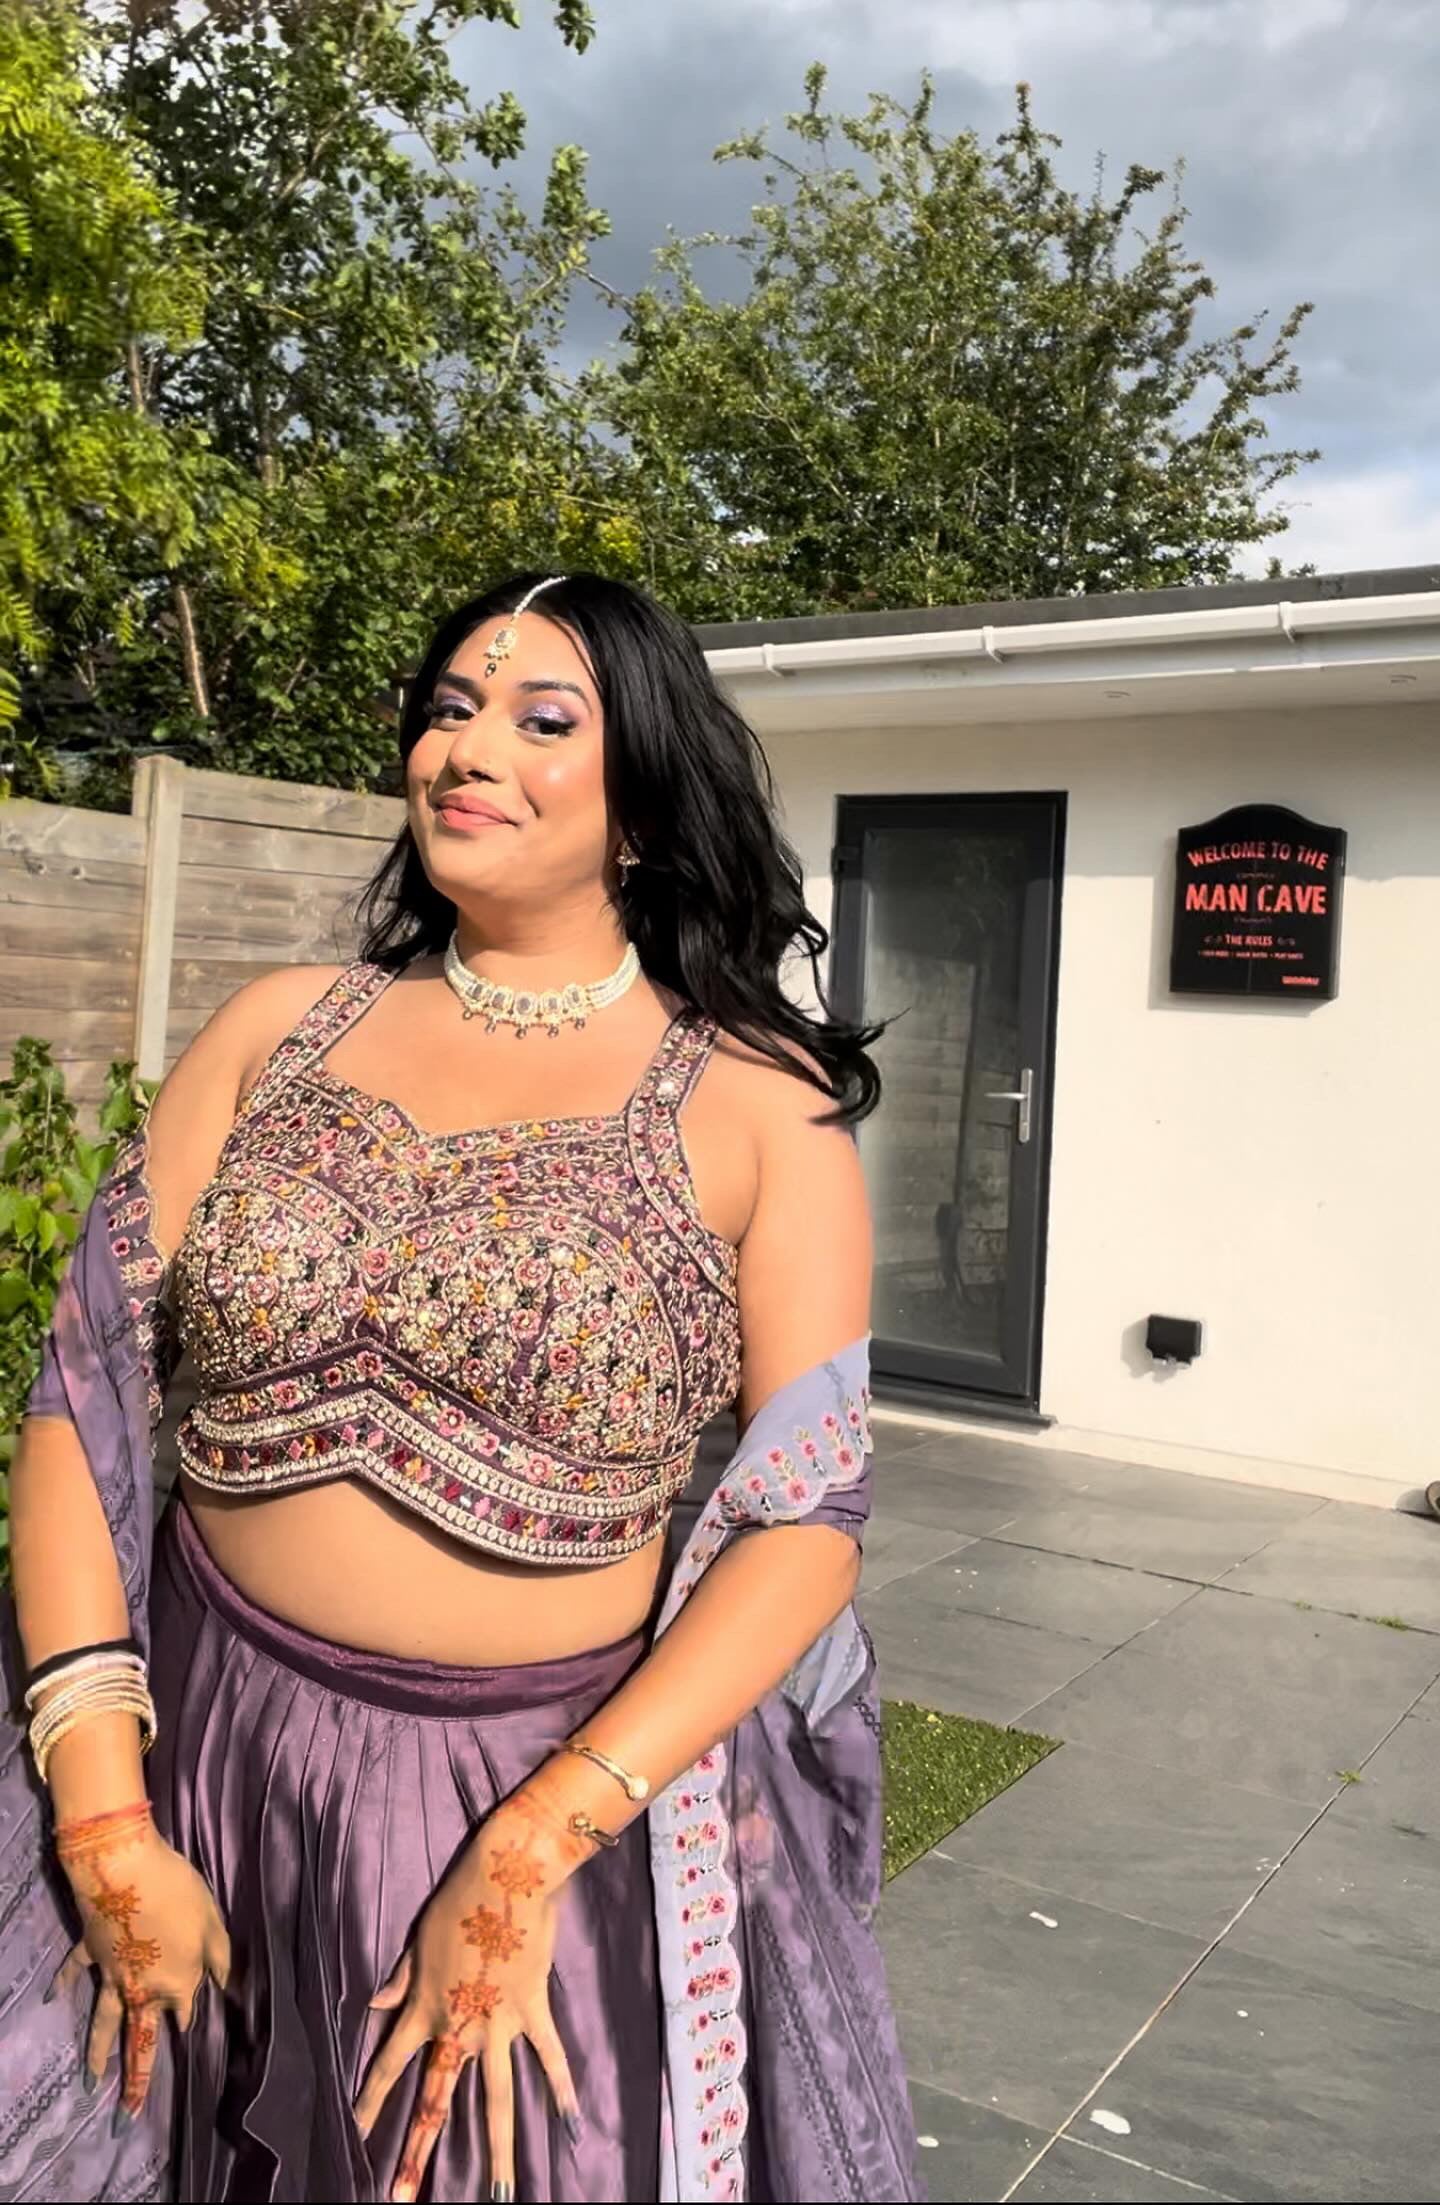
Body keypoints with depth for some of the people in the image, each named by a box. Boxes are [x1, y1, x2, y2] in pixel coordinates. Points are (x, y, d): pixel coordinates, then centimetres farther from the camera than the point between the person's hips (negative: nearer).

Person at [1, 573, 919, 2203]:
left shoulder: (757, 1108, -8)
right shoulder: (277, 1030, 0)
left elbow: (812, 1517, -10)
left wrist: (526, 1860, -17)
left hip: (566, 1785, -2)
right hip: (201, 1741, 3)